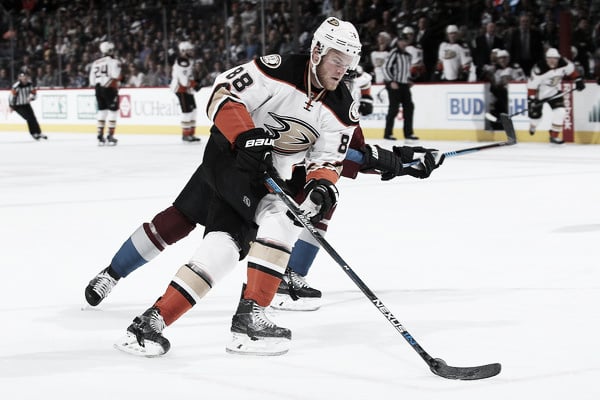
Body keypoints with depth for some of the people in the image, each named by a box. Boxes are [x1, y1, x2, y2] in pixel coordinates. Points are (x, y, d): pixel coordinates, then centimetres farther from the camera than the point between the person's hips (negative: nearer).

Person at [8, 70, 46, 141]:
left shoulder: (29, 84, -4)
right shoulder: (16, 86, -24)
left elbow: (34, 93, 4)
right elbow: (12, 95, -20)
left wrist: (31, 97, -18)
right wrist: (11, 106, -14)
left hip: (26, 104, 6)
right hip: (18, 105, -6)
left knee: (33, 118, 5)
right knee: (29, 117, -15)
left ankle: (39, 133, 16)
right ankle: (34, 134, -7)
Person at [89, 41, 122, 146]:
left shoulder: (96, 63, 13)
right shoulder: (114, 61, -6)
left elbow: (92, 80, 11)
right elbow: (116, 77, -17)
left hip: (98, 89, 6)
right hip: (109, 89, -6)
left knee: (102, 110, 14)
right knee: (113, 110, 0)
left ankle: (100, 136, 12)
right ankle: (110, 136, -6)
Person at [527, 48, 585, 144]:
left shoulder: (563, 63, -18)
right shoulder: (539, 69, -32)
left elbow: (571, 70, 4)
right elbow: (532, 85, -26)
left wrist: (578, 80, 1)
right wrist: (531, 99, -28)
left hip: (554, 91, 3)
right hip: (539, 93, -3)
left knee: (560, 112, -12)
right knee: (535, 113, 5)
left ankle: (554, 136, -2)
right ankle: (533, 125, 44)